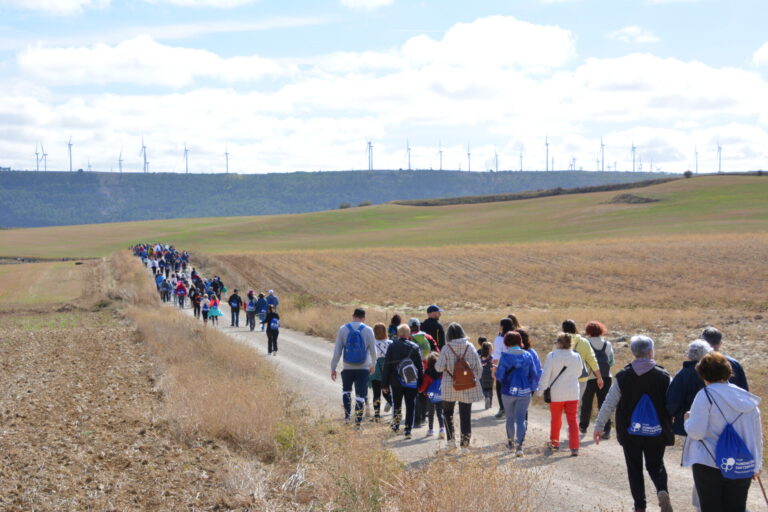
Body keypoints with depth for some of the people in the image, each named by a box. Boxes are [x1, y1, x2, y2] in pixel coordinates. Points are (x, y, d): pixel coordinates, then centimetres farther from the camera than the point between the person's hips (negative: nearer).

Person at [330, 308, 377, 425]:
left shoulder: (343, 329, -2)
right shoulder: (368, 330, -5)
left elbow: (337, 351, -3)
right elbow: (373, 351, -1)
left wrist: (333, 368, 3)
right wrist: (373, 365, 16)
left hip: (348, 368, 1)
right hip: (363, 368, -1)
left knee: (346, 390, 23)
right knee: (360, 395, 3)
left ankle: (347, 415, 10)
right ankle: (358, 422, 1)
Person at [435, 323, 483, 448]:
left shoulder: (447, 349, -12)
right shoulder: (470, 347, -5)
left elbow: (439, 367, -9)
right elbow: (479, 368, 0)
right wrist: (475, 379, 16)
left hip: (449, 387, -1)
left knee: (447, 412, 16)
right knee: (465, 414, 10)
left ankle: (450, 438, 5)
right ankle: (465, 439, 10)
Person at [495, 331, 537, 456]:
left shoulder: (505, 356, -10)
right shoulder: (527, 356, -2)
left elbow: (499, 375, -9)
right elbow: (533, 375, 2)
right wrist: (532, 388, 17)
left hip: (508, 392, -1)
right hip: (524, 392, 1)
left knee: (510, 418, 18)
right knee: (521, 419, 0)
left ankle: (510, 441, 35)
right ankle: (519, 445, -15)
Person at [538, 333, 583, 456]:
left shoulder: (551, 356, -12)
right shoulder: (576, 357, -2)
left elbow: (545, 375, -12)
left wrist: (540, 390, -3)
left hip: (556, 394, -2)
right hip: (573, 394, 2)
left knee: (556, 419, 15)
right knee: (572, 420, 4)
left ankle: (554, 443, 29)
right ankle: (574, 447, -5)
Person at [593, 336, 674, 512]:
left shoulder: (623, 376, -6)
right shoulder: (663, 376, -6)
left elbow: (609, 403, -5)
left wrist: (599, 426, 4)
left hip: (630, 432, 0)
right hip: (656, 432, 0)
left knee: (634, 469, 13)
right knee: (656, 465, 14)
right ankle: (662, 491, -14)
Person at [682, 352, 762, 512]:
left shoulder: (705, 395, -11)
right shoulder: (747, 398, 6)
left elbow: (696, 432, -17)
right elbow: (756, 435, 11)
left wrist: (688, 421, 5)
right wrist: (757, 464, 21)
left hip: (709, 463, -4)